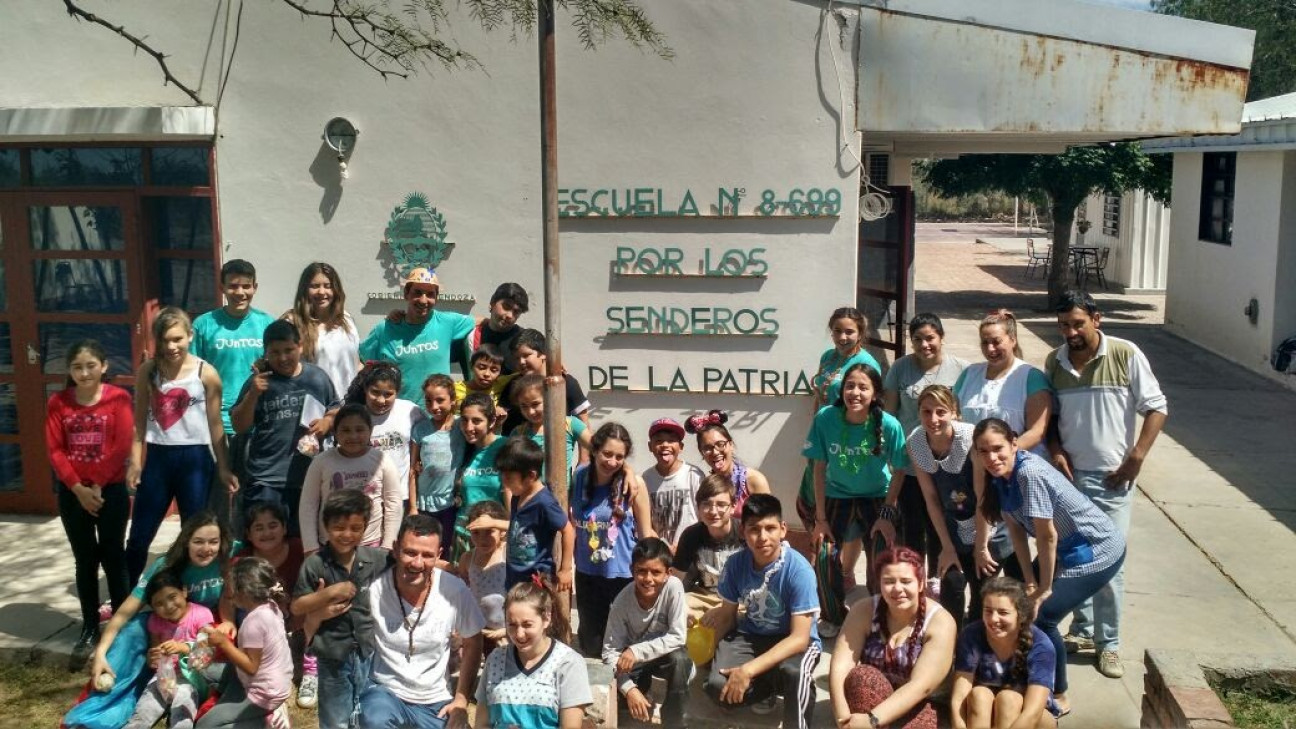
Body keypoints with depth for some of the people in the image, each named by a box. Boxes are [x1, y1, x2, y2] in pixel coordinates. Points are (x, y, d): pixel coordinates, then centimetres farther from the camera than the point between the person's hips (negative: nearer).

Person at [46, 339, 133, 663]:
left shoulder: (119, 398, -7)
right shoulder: (58, 402, 1)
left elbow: (122, 447, -11)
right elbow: (55, 450, -2)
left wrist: (97, 487, -12)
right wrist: (79, 489, -11)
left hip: (111, 491, -2)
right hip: (73, 493, 3)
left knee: (113, 558, 4)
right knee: (85, 561, 10)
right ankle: (89, 628, 18)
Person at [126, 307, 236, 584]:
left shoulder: (206, 374, -5)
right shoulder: (148, 371, 1)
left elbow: (215, 425, -1)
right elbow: (139, 420, 6)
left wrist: (223, 468, 0)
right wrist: (135, 462, -1)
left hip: (195, 459, -2)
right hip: (158, 458, 2)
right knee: (139, 536, 10)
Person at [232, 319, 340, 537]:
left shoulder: (318, 377, 5)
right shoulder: (259, 381, 0)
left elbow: (337, 411, 16)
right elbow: (239, 426, -1)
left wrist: (328, 422, -6)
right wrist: (252, 395, -15)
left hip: (311, 478, 2)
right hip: (267, 480, -2)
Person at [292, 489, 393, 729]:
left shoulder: (377, 558, -5)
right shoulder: (314, 564, -9)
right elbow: (296, 607, -6)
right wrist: (329, 593, -17)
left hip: (371, 653, 2)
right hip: (333, 658, -1)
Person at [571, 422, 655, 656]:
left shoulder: (632, 483, -14)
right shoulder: (578, 478, -5)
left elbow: (645, 534, -7)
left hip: (624, 575, -3)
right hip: (587, 575, 3)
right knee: (590, 642, 18)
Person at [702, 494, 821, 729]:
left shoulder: (799, 570, -23)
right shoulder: (736, 564, -10)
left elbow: (799, 638, -25)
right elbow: (727, 615, 7)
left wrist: (749, 670, -32)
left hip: (793, 642, -4)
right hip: (750, 636, 5)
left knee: (794, 673, -40)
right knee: (717, 686, -24)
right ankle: (766, 690, 7)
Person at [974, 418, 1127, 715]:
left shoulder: (1030, 473, -31)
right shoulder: (1001, 475, -6)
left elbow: (1047, 536, -25)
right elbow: (1015, 529, -1)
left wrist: (1044, 588, -14)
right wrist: (1030, 582, -3)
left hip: (1099, 552, -9)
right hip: (1068, 551, 9)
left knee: (1040, 617, -8)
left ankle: (1058, 698, 11)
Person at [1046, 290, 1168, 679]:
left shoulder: (1126, 355, -10)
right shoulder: (1055, 362, 2)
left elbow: (1156, 408, -7)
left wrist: (1135, 459, -11)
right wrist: (1055, 450, -2)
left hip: (1111, 477, -4)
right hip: (1069, 473, 4)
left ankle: (1108, 643, 12)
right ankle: (1082, 629, 29)